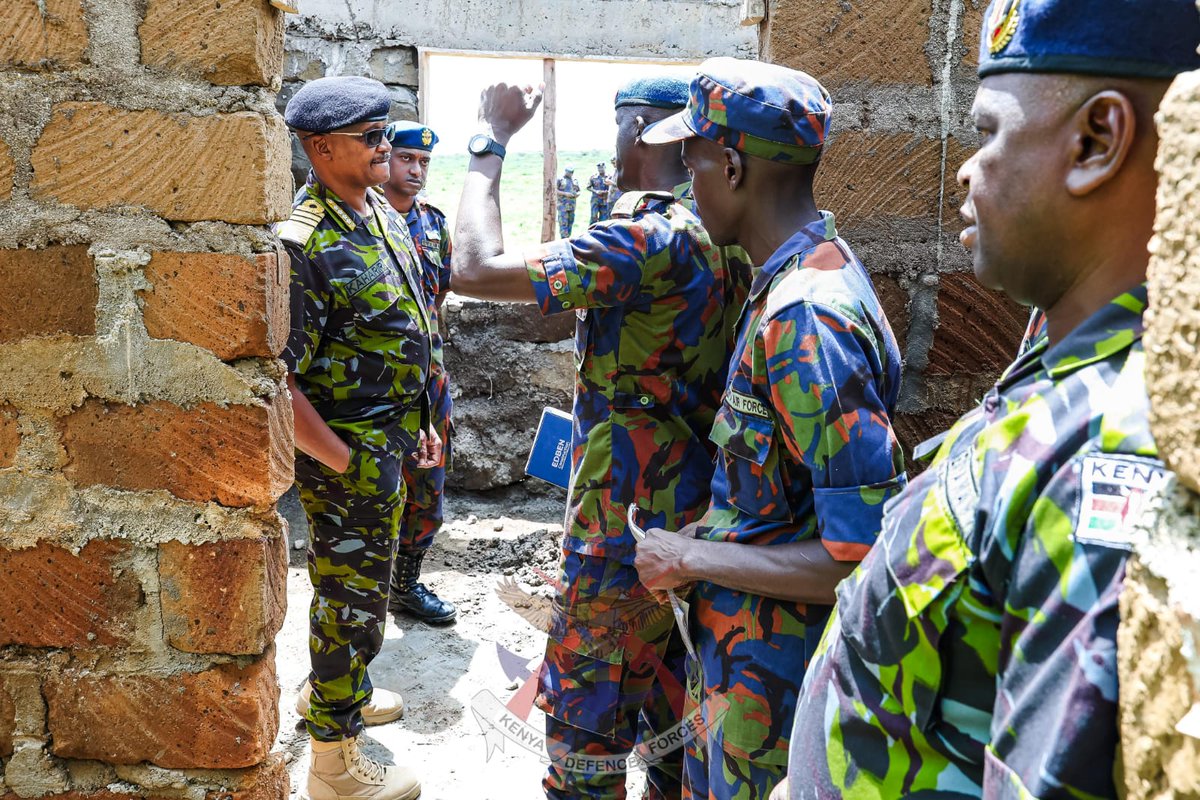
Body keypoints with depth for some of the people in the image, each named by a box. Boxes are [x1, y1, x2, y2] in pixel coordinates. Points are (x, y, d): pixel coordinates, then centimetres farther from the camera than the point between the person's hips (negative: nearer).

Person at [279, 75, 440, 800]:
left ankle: (334, 689, 47)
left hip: (389, 437, 9)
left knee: (354, 585, 24)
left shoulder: (383, 213, 6)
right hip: (347, 450, -8)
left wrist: (415, 425, 17)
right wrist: (345, 462, -20)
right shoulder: (306, 245, -23)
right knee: (354, 598, 4)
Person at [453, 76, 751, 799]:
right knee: (674, 690, 22)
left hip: (629, 520, -9)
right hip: (700, 512, 9)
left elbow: (476, 269, -25)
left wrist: (492, 141, -14)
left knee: (586, 715, 6)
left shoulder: (647, 238, -22)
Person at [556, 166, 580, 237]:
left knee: (570, 223, 8)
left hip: (572, 205, 6)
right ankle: (564, 239, -17)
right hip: (563, 204, -6)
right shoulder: (560, 180, 1)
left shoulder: (574, 180, 18)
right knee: (563, 223, -12)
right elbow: (555, 191, -7)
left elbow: (578, 191, 22)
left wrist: (577, 194, -2)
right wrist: (565, 193, -18)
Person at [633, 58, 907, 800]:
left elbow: (869, 551, -30)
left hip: (773, 676, -8)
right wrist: (707, 535, 10)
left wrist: (691, 558, -21)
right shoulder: (811, 274, 2)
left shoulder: (806, 319, -28)